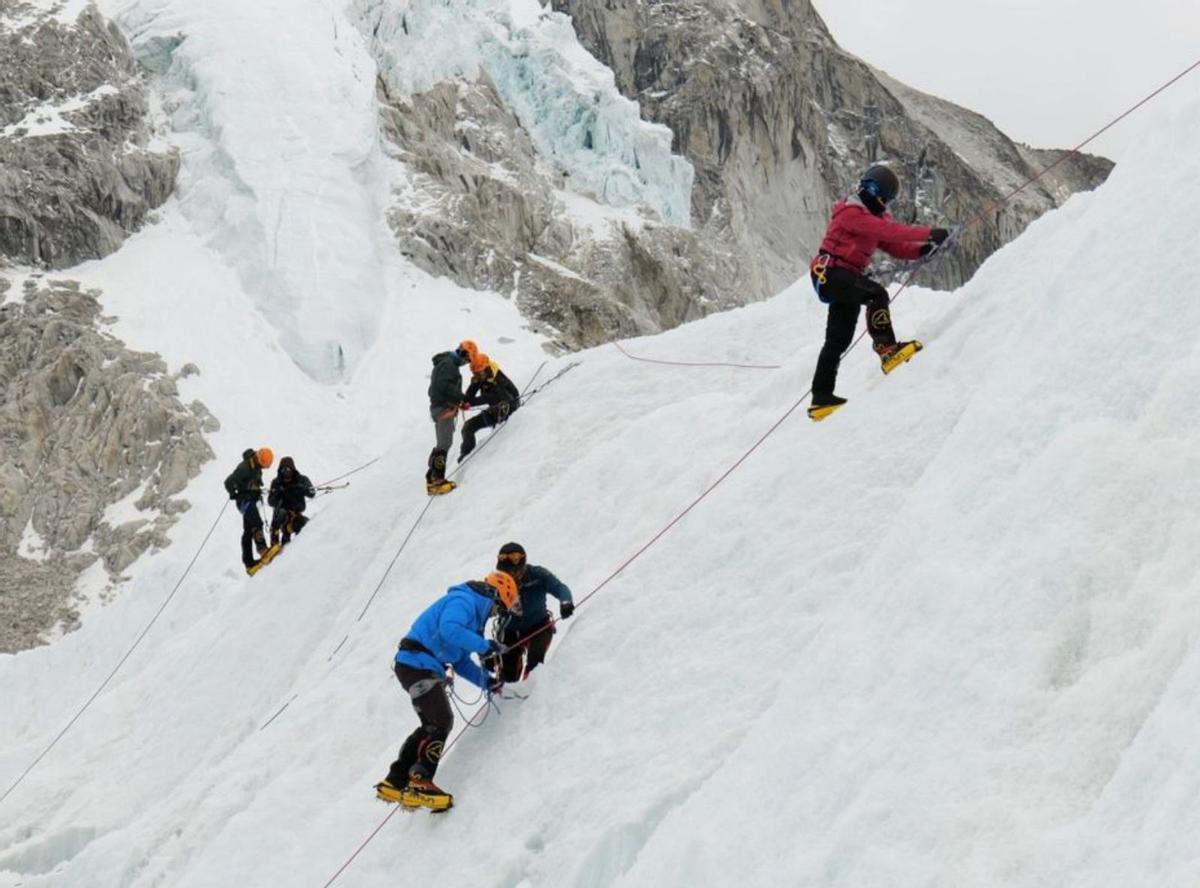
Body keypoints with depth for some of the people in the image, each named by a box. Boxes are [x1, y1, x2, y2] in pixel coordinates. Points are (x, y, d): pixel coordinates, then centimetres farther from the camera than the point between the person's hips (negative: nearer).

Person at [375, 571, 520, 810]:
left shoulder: (473, 612, 22)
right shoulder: (463, 601, -10)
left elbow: (461, 662, 23)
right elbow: (449, 629, -32)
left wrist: (486, 681, 14)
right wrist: (485, 646, -27)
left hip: (427, 669, 11)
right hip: (417, 664, -11)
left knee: (433, 726, 13)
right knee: (441, 722, -15)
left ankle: (395, 783, 17)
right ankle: (420, 783, -19)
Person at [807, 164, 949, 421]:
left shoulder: (875, 216, 17)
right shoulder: (851, 213, -14)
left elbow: (894, 245, 10)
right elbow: (889, 231, -25)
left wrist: (919, 249, -10)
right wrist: (929, 234, -28)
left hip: (846, 278, 10)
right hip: (831, 273, -10)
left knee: (839, 340, 9)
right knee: (877, 294, -31)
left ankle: (822, 395, 12)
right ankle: (886, 347, -35)